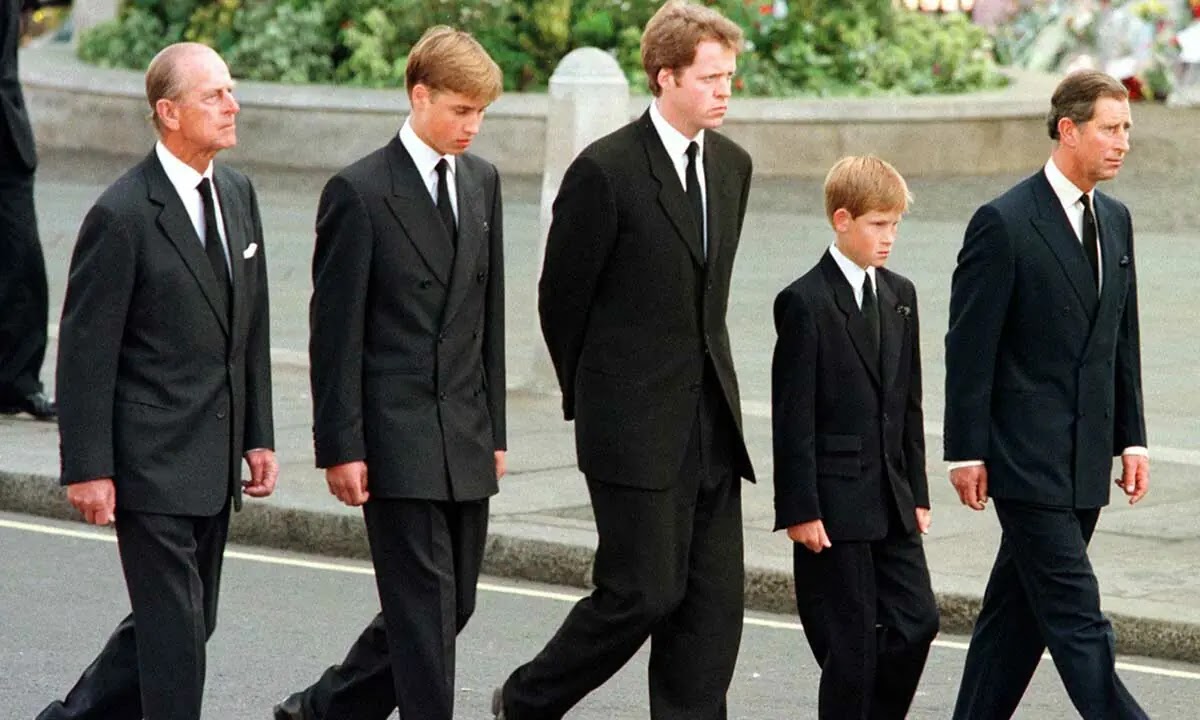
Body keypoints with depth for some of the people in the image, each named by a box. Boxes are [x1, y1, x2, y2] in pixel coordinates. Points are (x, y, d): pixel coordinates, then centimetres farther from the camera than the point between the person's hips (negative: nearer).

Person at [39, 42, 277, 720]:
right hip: (151, 463, -8)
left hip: (214, 465, 8)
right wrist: (89, 468, -14)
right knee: (174, 634, -6)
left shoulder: (238, 194, 9)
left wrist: (259, 435, 12)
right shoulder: (123, 216, -14)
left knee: (189, 624, 14)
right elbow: (85, 351, -13)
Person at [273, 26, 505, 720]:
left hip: (466, 438, 7)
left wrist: (495, 428, 14)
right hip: (397, 440, -7)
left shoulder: (482, 181, 12)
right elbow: (335, 331, -8)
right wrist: (341, 447, -11)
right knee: (424, 608, -7)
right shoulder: (360, 192, -8)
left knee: (453, 605, 11)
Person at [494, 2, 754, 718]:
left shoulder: (732, 165, 10)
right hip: (635, 425, -7)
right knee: (644, 591, -6)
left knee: (714, 599, 3)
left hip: (711, 418, 7)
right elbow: (562, 297, -3)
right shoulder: (606, 170, -12)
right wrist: (589, 396, 6)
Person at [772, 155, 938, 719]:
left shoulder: (900, 296, 11)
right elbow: (792, 416, -12)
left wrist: (916, 492, 12)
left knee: (917, 621, 4)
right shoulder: (805, 302, -10)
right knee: (852, 641, -3)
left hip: (890, 502, 7)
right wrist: (800, 508, -15)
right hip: (834, 504, -7)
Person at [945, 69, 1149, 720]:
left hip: (1086, 459, 7)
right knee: (1075, 616, -8)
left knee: (1020, 610, 12)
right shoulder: (1004, 223, -11)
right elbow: (969, 346, -10)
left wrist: (1131, 438, 12)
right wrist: (966, 452, -11)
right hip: (1026, 458, -7)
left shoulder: (1115, 220, 12)